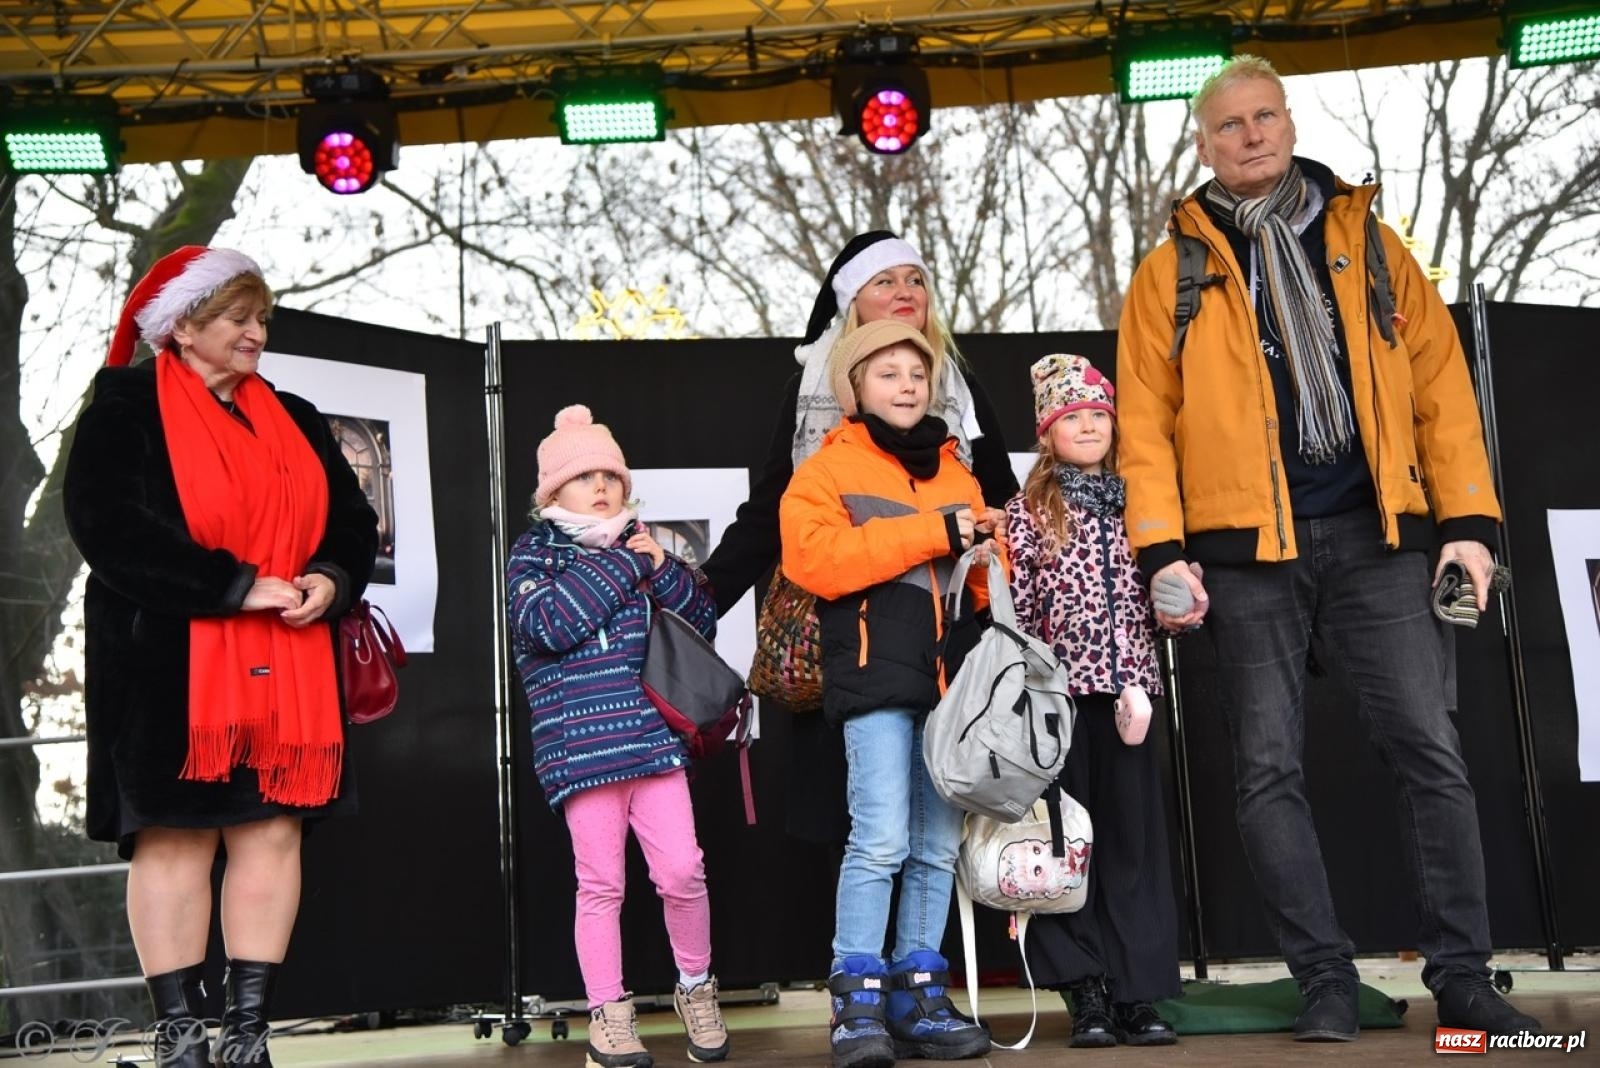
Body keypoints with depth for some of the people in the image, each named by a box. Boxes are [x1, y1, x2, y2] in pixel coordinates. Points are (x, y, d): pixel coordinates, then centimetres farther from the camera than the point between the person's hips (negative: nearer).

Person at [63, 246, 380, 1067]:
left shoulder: (296, 421, 18)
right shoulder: (126, 408, 0)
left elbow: (353, 522, 16)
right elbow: (110, 525, -14)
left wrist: (331, 581, -7)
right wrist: (237, 586, -17)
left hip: (283, 668, 5)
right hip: (168, 665, -5)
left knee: (272, 831, 2)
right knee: (173, 836, -3)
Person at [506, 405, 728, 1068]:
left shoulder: (640, 547, 17)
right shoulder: (533, 555, 5)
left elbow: (703, 625, 13)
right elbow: (547, 626, -15)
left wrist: (661, 570, -4)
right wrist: (619, 565, -11)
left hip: (652, 734, 3)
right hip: (581, 744, -3)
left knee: (682, 871, -2)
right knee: (601, 882, 1)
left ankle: (696, 988, 21)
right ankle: (608, 1015, 15)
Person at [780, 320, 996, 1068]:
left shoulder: (955, 473, 21)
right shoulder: (829, 469, 3)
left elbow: (987, 570, 26)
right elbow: (813, 558, -14)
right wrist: (930, 533, -15)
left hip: (951, 675, 6)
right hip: (876, 673, -6)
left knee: (938, 846, 8)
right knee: (880, 841, -13)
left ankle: (918, 996, 16)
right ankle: (857, 1003, -4)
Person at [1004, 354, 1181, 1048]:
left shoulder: (1134, 506, 13)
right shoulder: (1030, 510, 5)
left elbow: (1150, 599, 13)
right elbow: (1017, 611, 1)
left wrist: (1139, 682, 0)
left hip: (1124, 692, 2)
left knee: (1134, 840, 1)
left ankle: (1137, 994, 6)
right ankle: (1086, 995, 7)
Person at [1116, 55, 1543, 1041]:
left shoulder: (1367, 241, 12)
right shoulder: (1173, 272, 8)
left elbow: (1440, 385, 8)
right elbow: (1146, 420, 1)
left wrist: (1469, 518, -1)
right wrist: (1163, 549, -9)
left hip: (1376, 533, 1)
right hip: (1248, 548, -1)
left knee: (1430, 748, -2)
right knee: (1271, 770, 0)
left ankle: (1463, 975, 8)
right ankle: (1327, 979, 10)